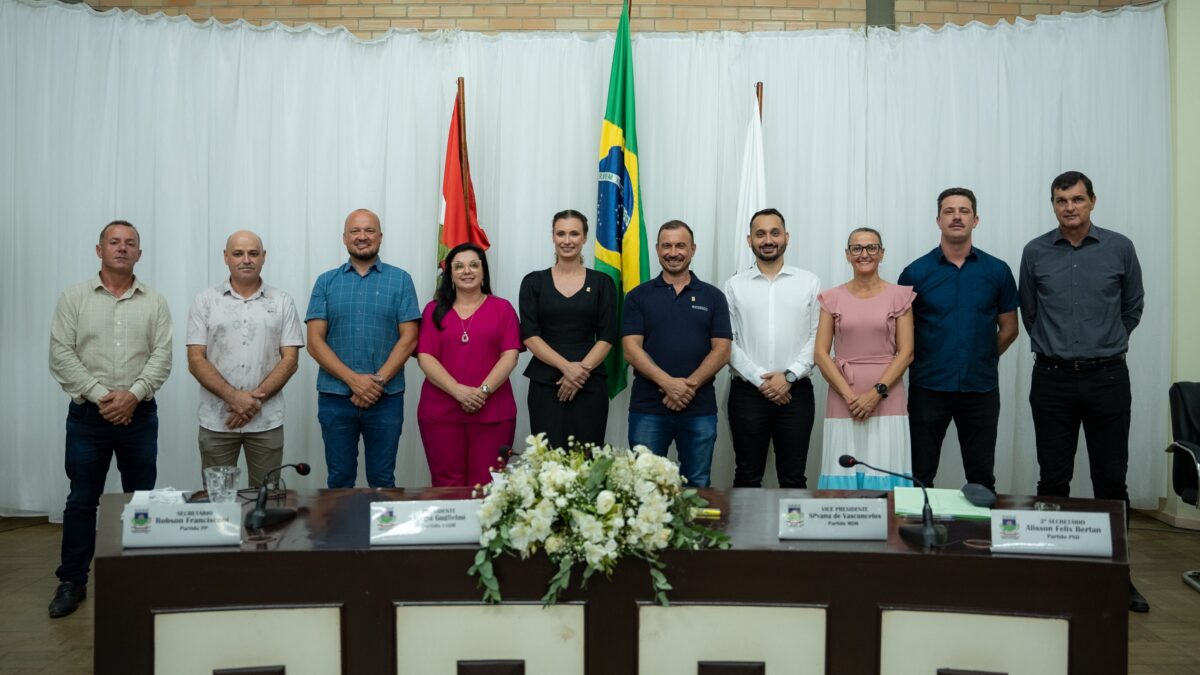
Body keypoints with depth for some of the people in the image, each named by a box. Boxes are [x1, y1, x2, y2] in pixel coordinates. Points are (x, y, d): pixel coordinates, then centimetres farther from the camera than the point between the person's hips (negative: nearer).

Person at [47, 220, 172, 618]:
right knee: (82, 500, 7)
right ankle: (72, 581, 18)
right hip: (87, 415, -1)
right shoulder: (74, 298, 3)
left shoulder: (154, 302, 5)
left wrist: (133, 394, -15)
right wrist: (99, 394, -14)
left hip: (139, 414, 1)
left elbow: (161, 357, -2)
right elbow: (61, 355, -4)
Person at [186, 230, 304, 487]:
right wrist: (233, 397, -15)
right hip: (216, 421, 0)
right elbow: (196, 360, -2)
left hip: (266, 421, 0)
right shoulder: (206, 301, 4)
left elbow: (289, 359, -1)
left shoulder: (282, 302, 4)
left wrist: (255, 399, -12)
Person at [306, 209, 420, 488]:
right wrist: (353, 379, -13)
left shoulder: (400, 280, 4)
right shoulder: (326, 282, 7)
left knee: (382, 480, 7)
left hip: (386, 398, -1)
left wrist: (378, 380, -13)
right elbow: (315, 342, 0)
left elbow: (409, 338, -2)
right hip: (335, 396, 1)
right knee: (340, 479, 10)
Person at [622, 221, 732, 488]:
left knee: (696, 486, 8)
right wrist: (668, 382, -17)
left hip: (700, 409, 1)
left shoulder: (713, 297, 8)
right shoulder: (638, 296, 6)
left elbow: (721, 351, 0)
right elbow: (631, 349, -4)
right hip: (647, 408, 0)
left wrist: (689, 385, -14)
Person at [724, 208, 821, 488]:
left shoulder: (810, 283, 5)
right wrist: (760, 379, -11)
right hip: (747, 392, 0)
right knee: (747, 477, 8)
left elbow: (817, 337, -1)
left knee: (793, 478, 8)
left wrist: (789, 375, -12)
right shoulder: (734, 285, 4)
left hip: (796, 392, 0)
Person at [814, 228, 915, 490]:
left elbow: (906, 353, 0)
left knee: (884, 476, -1)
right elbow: (820, 353, 1)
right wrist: (848, 394, -9)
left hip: (886, 400, -1)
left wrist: (877, 392, -11)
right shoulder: (832, 298, 6)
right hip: (843, 400, 1)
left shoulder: (899, 296, 4)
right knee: (843, 478, 2)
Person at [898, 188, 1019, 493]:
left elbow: (1008, 328, 10)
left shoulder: (998, 271, 2)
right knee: (920, 478, 7)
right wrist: (923, 362, 4)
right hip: (928, 388, -1)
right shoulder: (915, 272, -2)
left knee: (981, 478, 11)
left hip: (981, 388, 1)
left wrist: (980, 360, 9)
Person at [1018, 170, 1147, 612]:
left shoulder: (1119, 249, 1)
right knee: (1052, 479, 6)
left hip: (1107, 379, 0)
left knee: (1111, 480, 6)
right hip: (1052, 380, 0)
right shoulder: (1035, 252, 2)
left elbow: (1132, 308, 13)